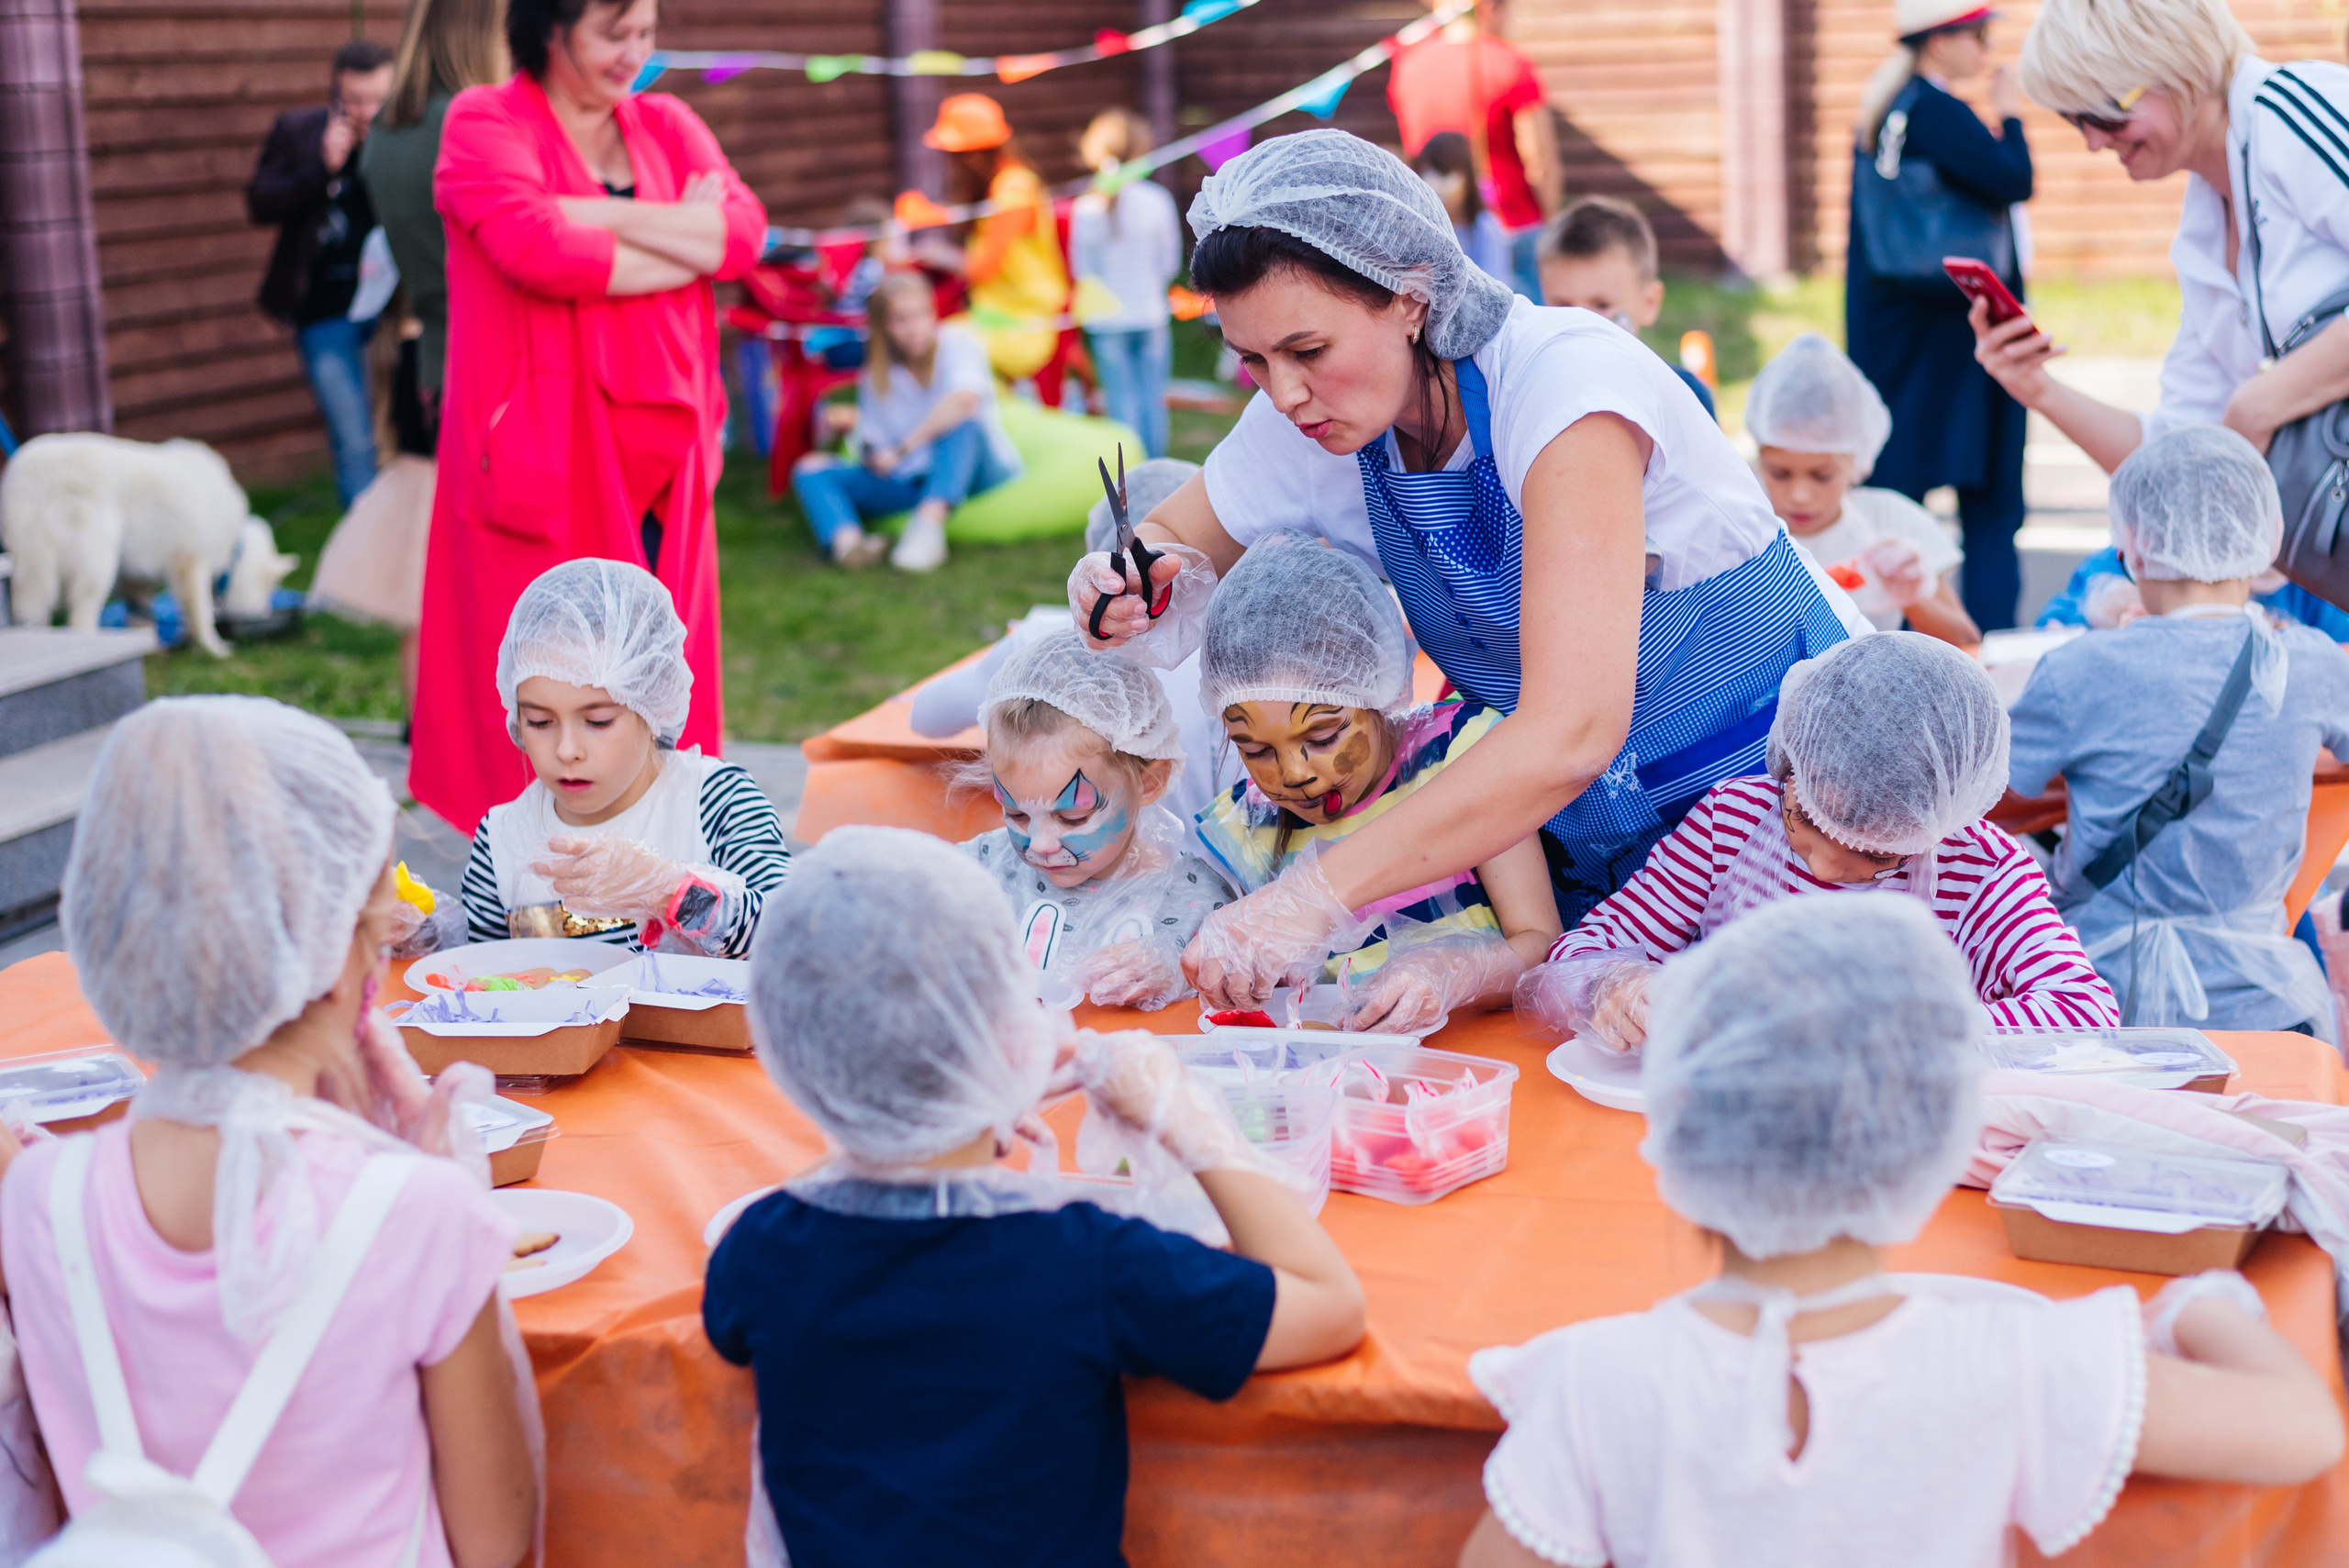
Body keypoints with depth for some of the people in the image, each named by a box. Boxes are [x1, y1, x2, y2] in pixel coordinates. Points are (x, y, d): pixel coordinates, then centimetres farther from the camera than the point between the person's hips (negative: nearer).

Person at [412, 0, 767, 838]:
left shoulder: (665, 124, 13)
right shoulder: (486, 124, -3)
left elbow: (745, 227, -3)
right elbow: (538, 249, -20)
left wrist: (597, 215, -13)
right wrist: (687, 240, -9)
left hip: (655, 444, 5)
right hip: (541, 445, -5)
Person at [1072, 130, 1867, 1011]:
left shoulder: (1566, 380, -27)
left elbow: (1571, 732, -37)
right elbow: (1170, 540, 12)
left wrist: (1316, 895, -41)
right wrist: (1153, 591, -14)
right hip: (1588, 850, 6)